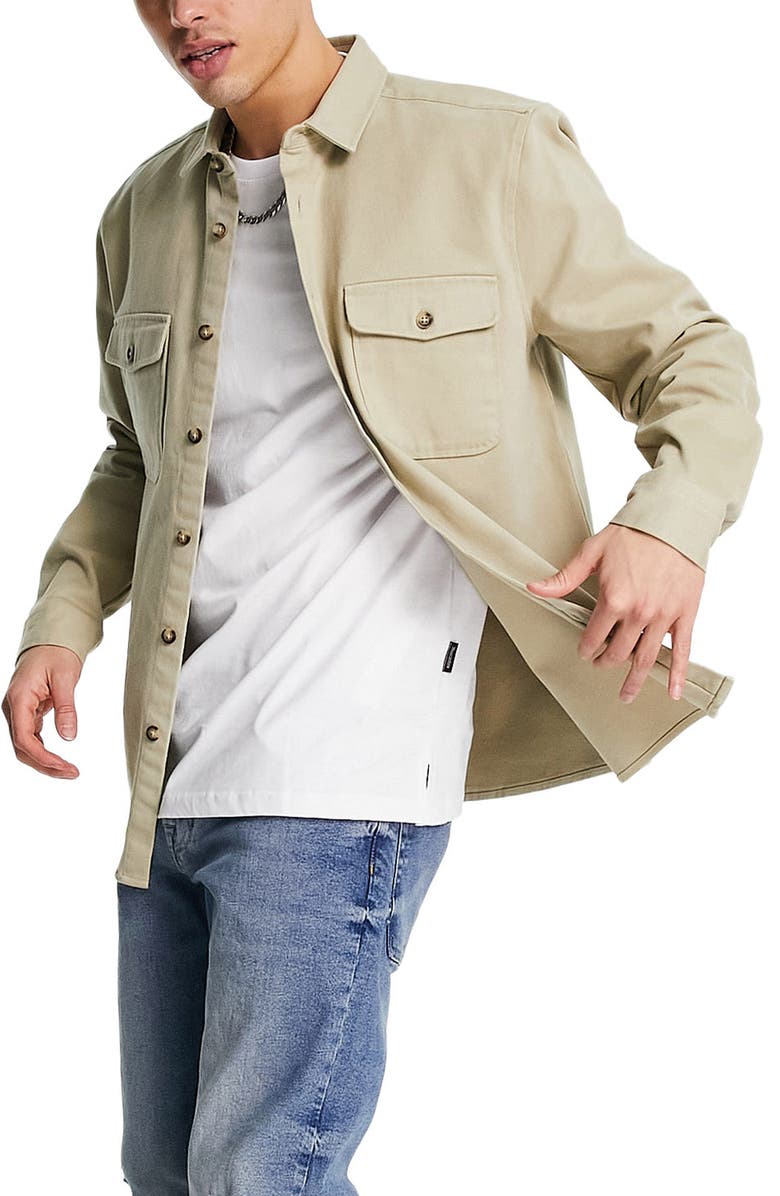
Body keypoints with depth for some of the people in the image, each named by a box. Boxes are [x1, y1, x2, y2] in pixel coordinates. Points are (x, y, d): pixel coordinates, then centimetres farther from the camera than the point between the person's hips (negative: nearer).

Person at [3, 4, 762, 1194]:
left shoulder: (491, 153, -4)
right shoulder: (147, 215, 12)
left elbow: (690, 353, 3)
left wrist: (674, 520, -17)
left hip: (338, 780, -6)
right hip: (172, 781, 7)